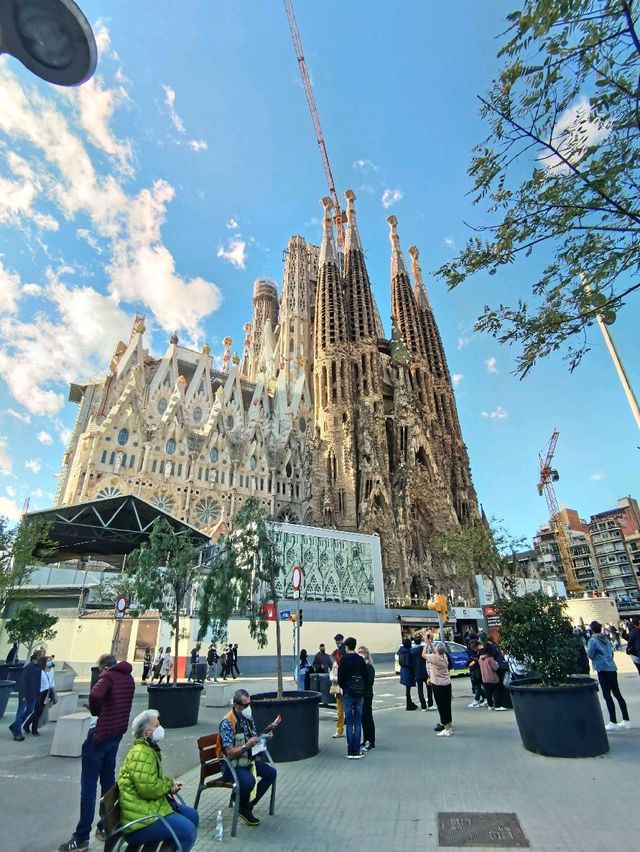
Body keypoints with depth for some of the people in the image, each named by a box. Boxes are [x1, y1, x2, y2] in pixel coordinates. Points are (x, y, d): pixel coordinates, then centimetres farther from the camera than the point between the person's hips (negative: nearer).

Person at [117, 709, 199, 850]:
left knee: (192, 815, 12)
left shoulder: (148, 748, 12)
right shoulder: (142, 754, -22)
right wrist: (169, 783, -12)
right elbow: (149, 788, -30)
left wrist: (168, 784, 4)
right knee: (188, 831, -21)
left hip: (150, 805, 11)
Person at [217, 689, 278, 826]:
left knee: (271, 773, -5)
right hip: (231, 765, -7)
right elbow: (230, 753, -24)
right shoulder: (227, 723, -23)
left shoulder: (248, 718, 0)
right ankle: (242, 808, 0)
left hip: (248, 760, 8)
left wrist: (265, 732, -8)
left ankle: (248, 805, 8)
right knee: (249, 781, -31)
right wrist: (246, 746, -39)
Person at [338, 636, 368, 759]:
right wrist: (362, 689, 13)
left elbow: (340, 677, -8)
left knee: (349, 723, 4)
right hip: (360, 694, 3)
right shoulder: (361, 659, 0)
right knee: (358, 723, 8)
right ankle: (357, 751, 10)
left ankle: (350, 752, 8)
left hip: (348, 693, -3)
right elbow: (366, 676, 2)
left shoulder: (344, 659, -9)